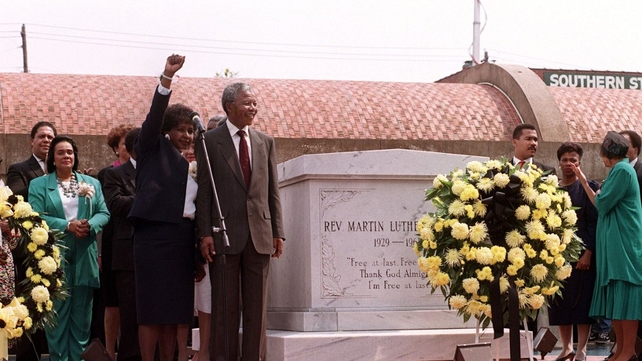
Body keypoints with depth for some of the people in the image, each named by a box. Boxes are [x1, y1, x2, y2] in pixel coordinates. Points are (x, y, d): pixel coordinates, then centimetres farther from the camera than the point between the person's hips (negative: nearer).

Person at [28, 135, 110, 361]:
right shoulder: (38, 185, 5)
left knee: (82, 314, 6)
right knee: (57, 313, -1)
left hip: (85, 258, 3)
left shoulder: (92, 183, 14)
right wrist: (67, 226, -18)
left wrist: (90, 225, -15)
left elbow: (103, 213, 7)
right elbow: (36, 217, -7)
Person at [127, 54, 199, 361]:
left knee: (175, 309, 6)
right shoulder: (154, 149, 6)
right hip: (155, 234, -6)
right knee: (152, 308, -6)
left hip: (184, 237, 6)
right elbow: (154, 116, -10)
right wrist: (167, 77, -23)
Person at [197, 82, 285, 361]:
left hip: (260, 234, 3)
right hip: (224, 234, -3)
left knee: (257, 307, 4)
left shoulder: (265, 142, 13)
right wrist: (205, 234, -8)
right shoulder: (210, 141, 2)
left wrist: (278, 232, 6)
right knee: (225, 307, 0)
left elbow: (273, 191, 13)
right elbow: (203, 191, -1)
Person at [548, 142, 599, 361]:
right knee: (559, 301, 4)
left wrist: (589, 252, -14)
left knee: (581, 300, -4)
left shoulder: (589, 188, 0)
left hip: (582, 252, -3)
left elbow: (594, 222, -5)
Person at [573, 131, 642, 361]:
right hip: (616, 245, 10)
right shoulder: (621, 170, 18)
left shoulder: (622, 170, -11)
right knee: (616, 298, 7)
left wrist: (584, 182, 4)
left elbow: (602, 204, -12)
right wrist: (584, 183, 13)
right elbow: (603, 205, 17)